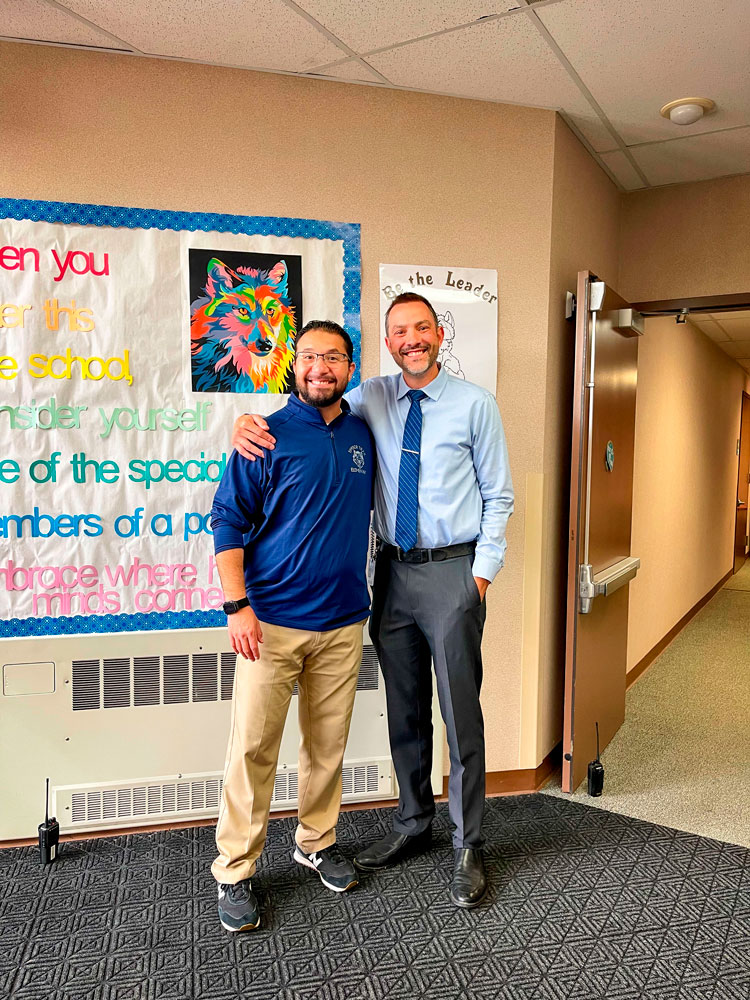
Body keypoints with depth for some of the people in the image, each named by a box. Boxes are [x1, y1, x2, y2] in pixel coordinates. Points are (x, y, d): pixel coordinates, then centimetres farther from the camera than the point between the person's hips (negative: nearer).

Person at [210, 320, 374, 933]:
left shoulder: (363, 434, 9)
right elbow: (229, 523, -6)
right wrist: (238, 606, -14)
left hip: (342, 620, 4)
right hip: (271, 622, -4)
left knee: (328, 743, 14)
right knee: (253, 746, 1)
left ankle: (317, 842, 35)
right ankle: (235, 871, 18)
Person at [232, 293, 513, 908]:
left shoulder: (475, 403, -1)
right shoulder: (373, 398, 7)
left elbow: (498, 496, 1)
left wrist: (482, 571, -6)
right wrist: (252, 423, -15)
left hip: (452, 570, -3)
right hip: (393, 572, 4)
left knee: (460, 712, 2)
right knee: (404, 710, 15)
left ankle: (468, 848, 20)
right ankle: (413, 825, 34)